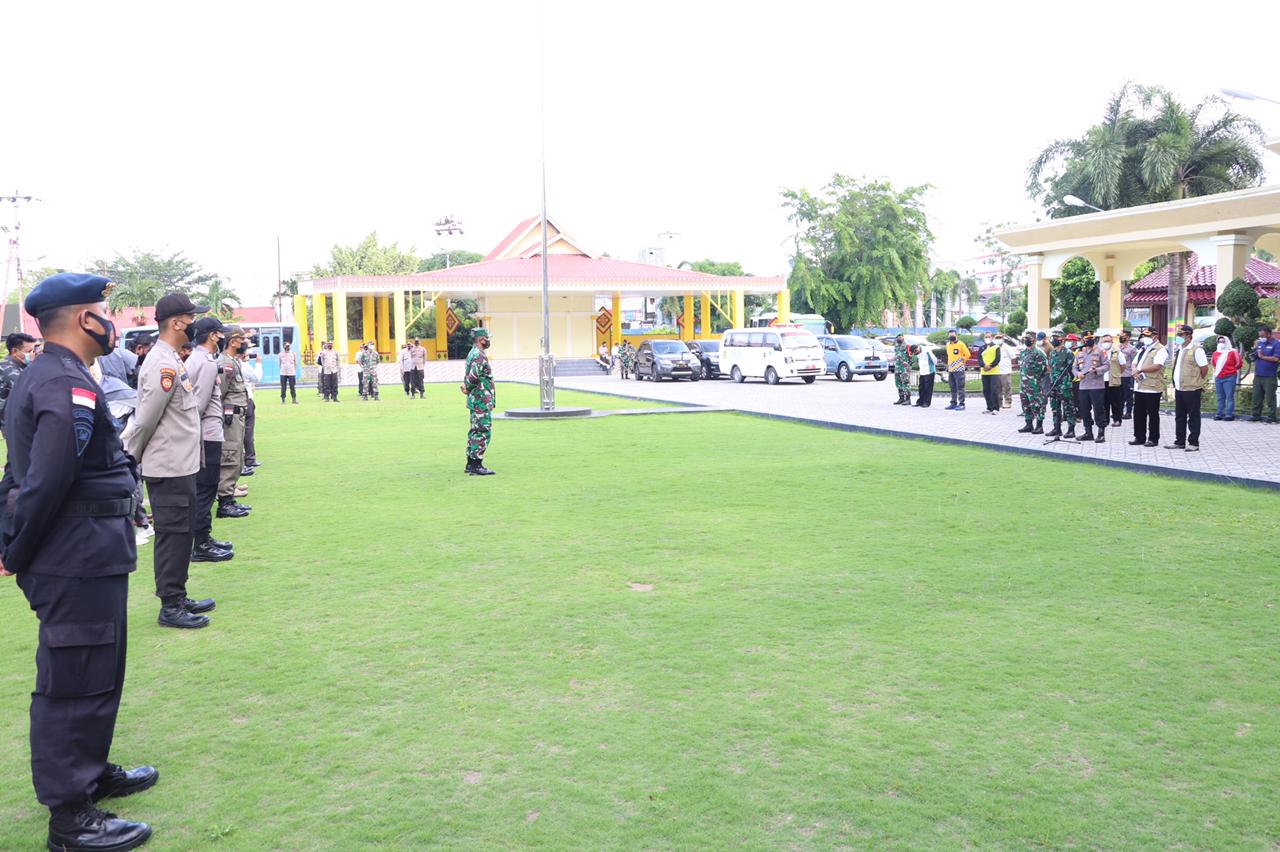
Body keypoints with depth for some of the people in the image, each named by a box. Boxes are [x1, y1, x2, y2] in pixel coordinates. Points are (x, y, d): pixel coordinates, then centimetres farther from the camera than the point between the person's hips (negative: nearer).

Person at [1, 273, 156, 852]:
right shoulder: (69, 386, -19)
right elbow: (48, 479, -26)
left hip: (81, 559, 10)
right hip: (80, 561, -10)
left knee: (96, 672, 22)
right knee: (76, 681, -1)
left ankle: (91, 774, 39)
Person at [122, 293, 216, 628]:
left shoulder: (171, 360, 13)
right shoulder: (164, 365, -19)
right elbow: (146, 420, -18)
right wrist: (131, 459, -6)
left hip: (181, 466, 10)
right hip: (168, 470, -10)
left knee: (182, 534, 17)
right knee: (173, 535, -2)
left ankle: (178, 598, 27)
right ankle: (170, 607, 6)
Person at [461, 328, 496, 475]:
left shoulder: (473, 353, 16)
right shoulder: (479, 356, -18)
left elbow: (470, 376, 21)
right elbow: (473, 376, -28)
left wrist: (466, 386, 5)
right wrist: (468, 388, -11)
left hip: (476, 401, 10)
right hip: (482, 401, -10)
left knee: (476, 432, 15)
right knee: (483, 432, -7)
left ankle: (471, 463, 21)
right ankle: (476, 466, -6)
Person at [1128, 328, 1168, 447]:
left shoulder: (1160, 350, -7)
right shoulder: (1142, 349, 20)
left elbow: (1157, 366, -19)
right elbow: (1134, 363, 18)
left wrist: (1139, 370, -13)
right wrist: (1135, 372, -5)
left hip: (1152, 388, -8)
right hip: (1139, 387, 8)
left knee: (1153, 414, -1)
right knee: (1138, 414, 10)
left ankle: (1153, 439, 6)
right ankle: (1139, 437, 18)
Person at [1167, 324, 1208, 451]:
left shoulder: (1196, 350, -13)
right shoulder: (1179, 349, 13)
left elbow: (1204, 368, -12)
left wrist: (1196, 381, -1)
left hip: (1191, 389, -8)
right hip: (1179, 388, 8)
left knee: (1193, 417, 1)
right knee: (1179, 417, 13)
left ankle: (1193, 443, 6)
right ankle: (1180, 442, 22)